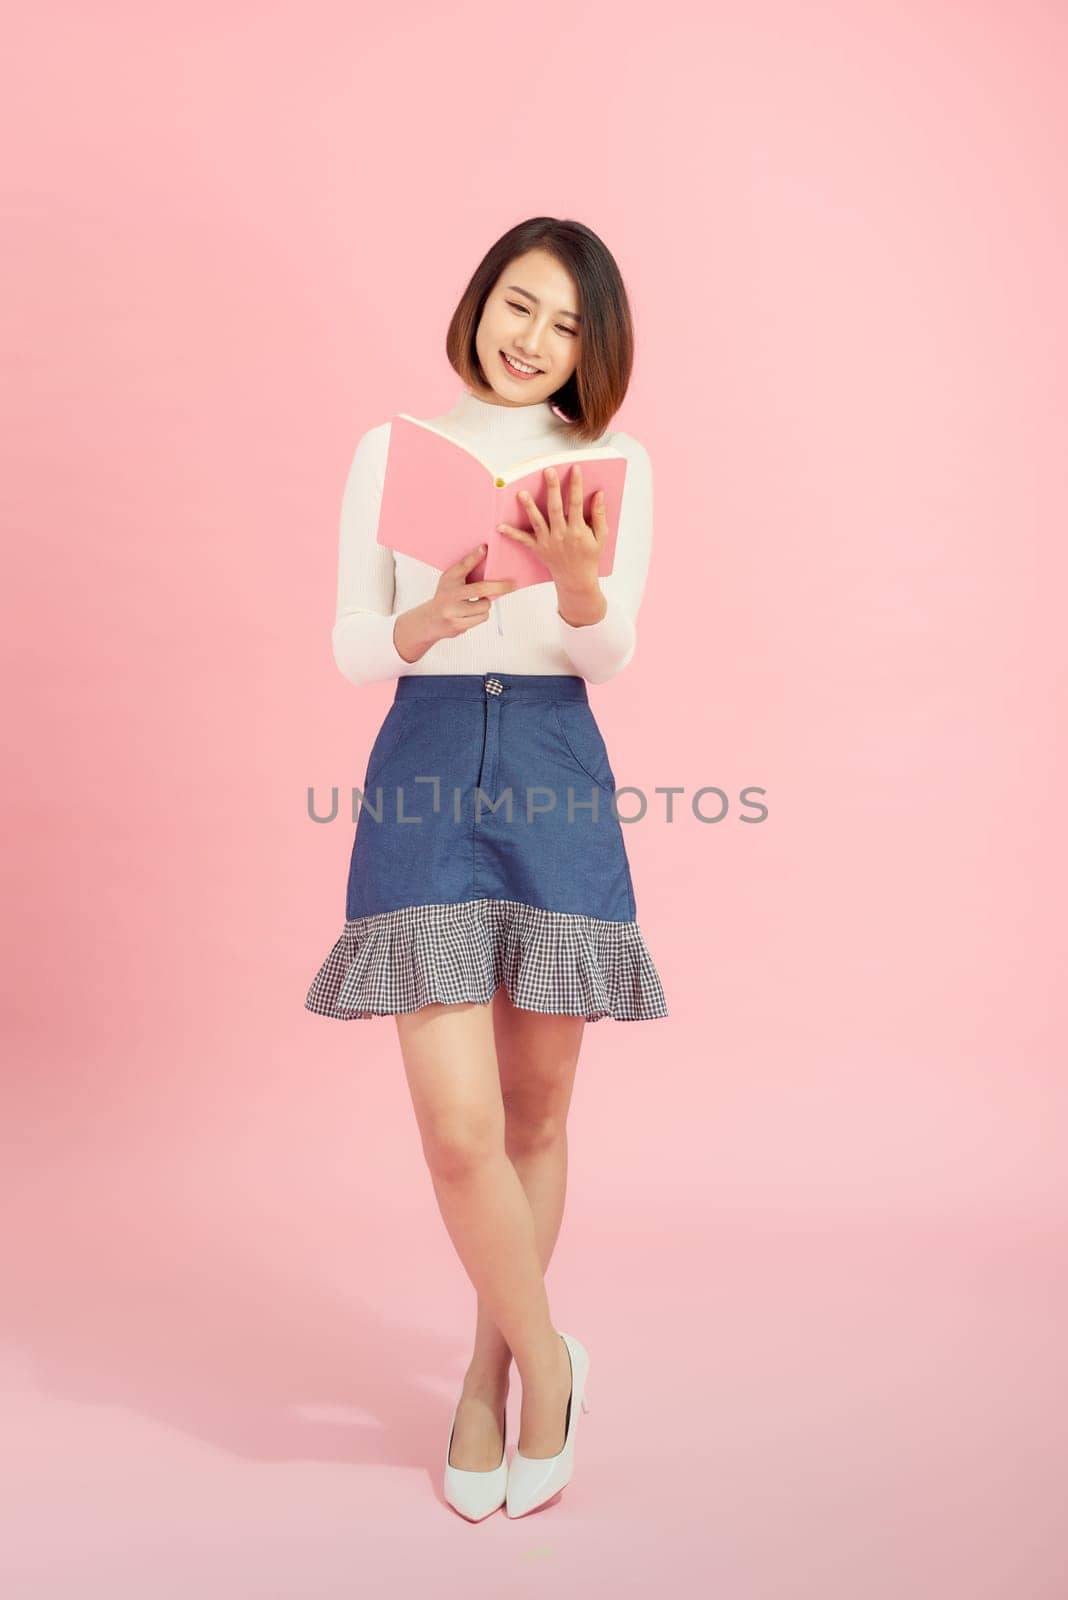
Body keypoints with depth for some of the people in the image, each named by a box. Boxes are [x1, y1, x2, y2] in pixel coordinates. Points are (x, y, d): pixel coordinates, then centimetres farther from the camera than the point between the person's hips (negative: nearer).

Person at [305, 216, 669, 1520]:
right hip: (424, 770, 0)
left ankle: (492, 1376, 30)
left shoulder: (614, 464, 8)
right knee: (460, 1127, -8)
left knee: (537, 1115, 8)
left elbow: (613, 657, -1)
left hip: (556, 776, 1)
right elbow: (351, 649, 5)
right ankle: (549, 1360, 19)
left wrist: (575, 578, -22)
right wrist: (430, 619, -16)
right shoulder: (392, 449, 8)